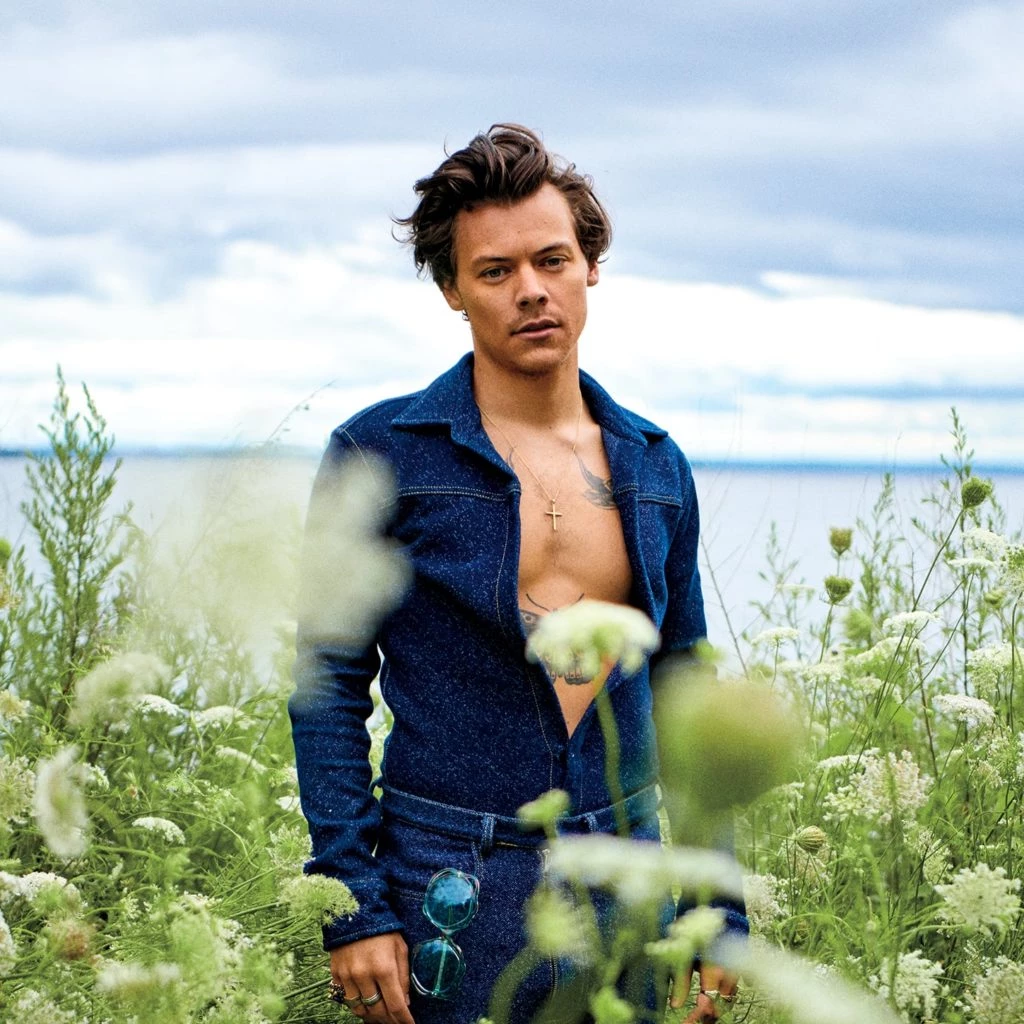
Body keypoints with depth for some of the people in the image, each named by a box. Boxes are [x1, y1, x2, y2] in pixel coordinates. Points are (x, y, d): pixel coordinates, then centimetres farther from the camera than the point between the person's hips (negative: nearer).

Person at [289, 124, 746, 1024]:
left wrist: (719, 915, 9)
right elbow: (330, 691, -5)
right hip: (450, 885, -4)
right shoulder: (380, 454, -4)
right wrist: (354, 909, -12)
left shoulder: (656, 469, 9)